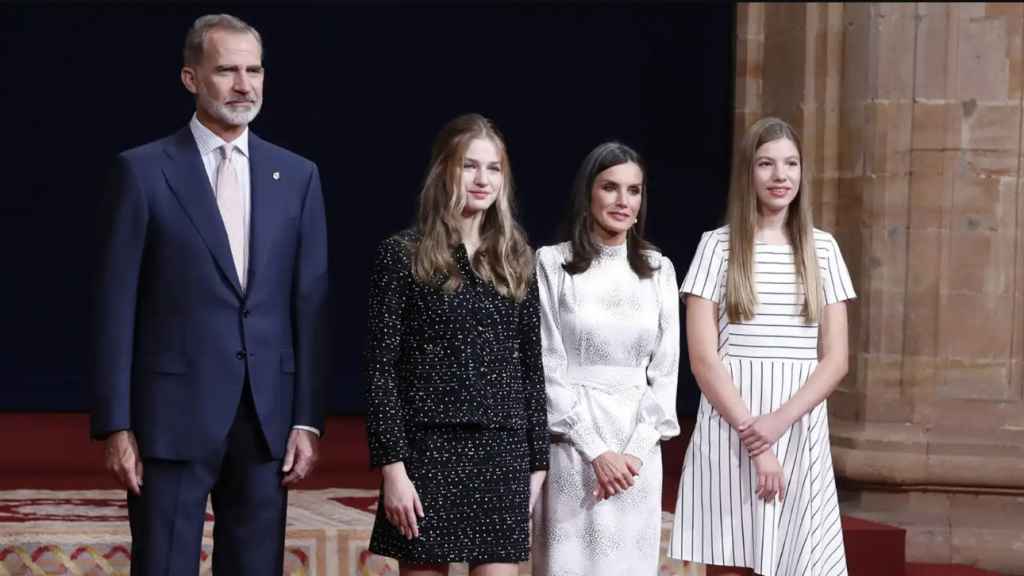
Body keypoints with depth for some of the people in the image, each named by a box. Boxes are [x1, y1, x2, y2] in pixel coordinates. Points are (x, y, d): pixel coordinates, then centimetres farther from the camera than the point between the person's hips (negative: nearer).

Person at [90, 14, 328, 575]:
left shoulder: (296, 175, 9)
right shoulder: (143, 170, -1)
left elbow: (310, 305, 7)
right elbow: (115, 307, -3)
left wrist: (307, 420, 1)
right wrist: (115, 425, -8)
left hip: (267, 418, 3)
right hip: (173, 414, -3)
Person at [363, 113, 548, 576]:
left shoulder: (516, 260, 10)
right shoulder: (403, 254, -1)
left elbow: (532, 368, 12)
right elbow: (380, 366, -5)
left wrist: (537, 462, 8)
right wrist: (391, 465, -11)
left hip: (503, 452, 3)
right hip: (429, 449, -3)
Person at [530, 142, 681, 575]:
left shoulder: (658, 270, 8)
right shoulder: (553, 263, -2)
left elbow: (665, 368, 6)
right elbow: (548, 366, -5)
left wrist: (636, 449, -6)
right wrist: (596, 450, -12)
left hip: (638, 445, 3)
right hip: (573, 442, -3)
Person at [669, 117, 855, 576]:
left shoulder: (821, 249, 8)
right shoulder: (718, 246, 1)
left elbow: (835, 359, 4)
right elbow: (703, 358, -5)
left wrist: (778, 421, -10)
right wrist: (751, 437, -12)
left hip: (801, 439, 2)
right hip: (730, 435, -2)